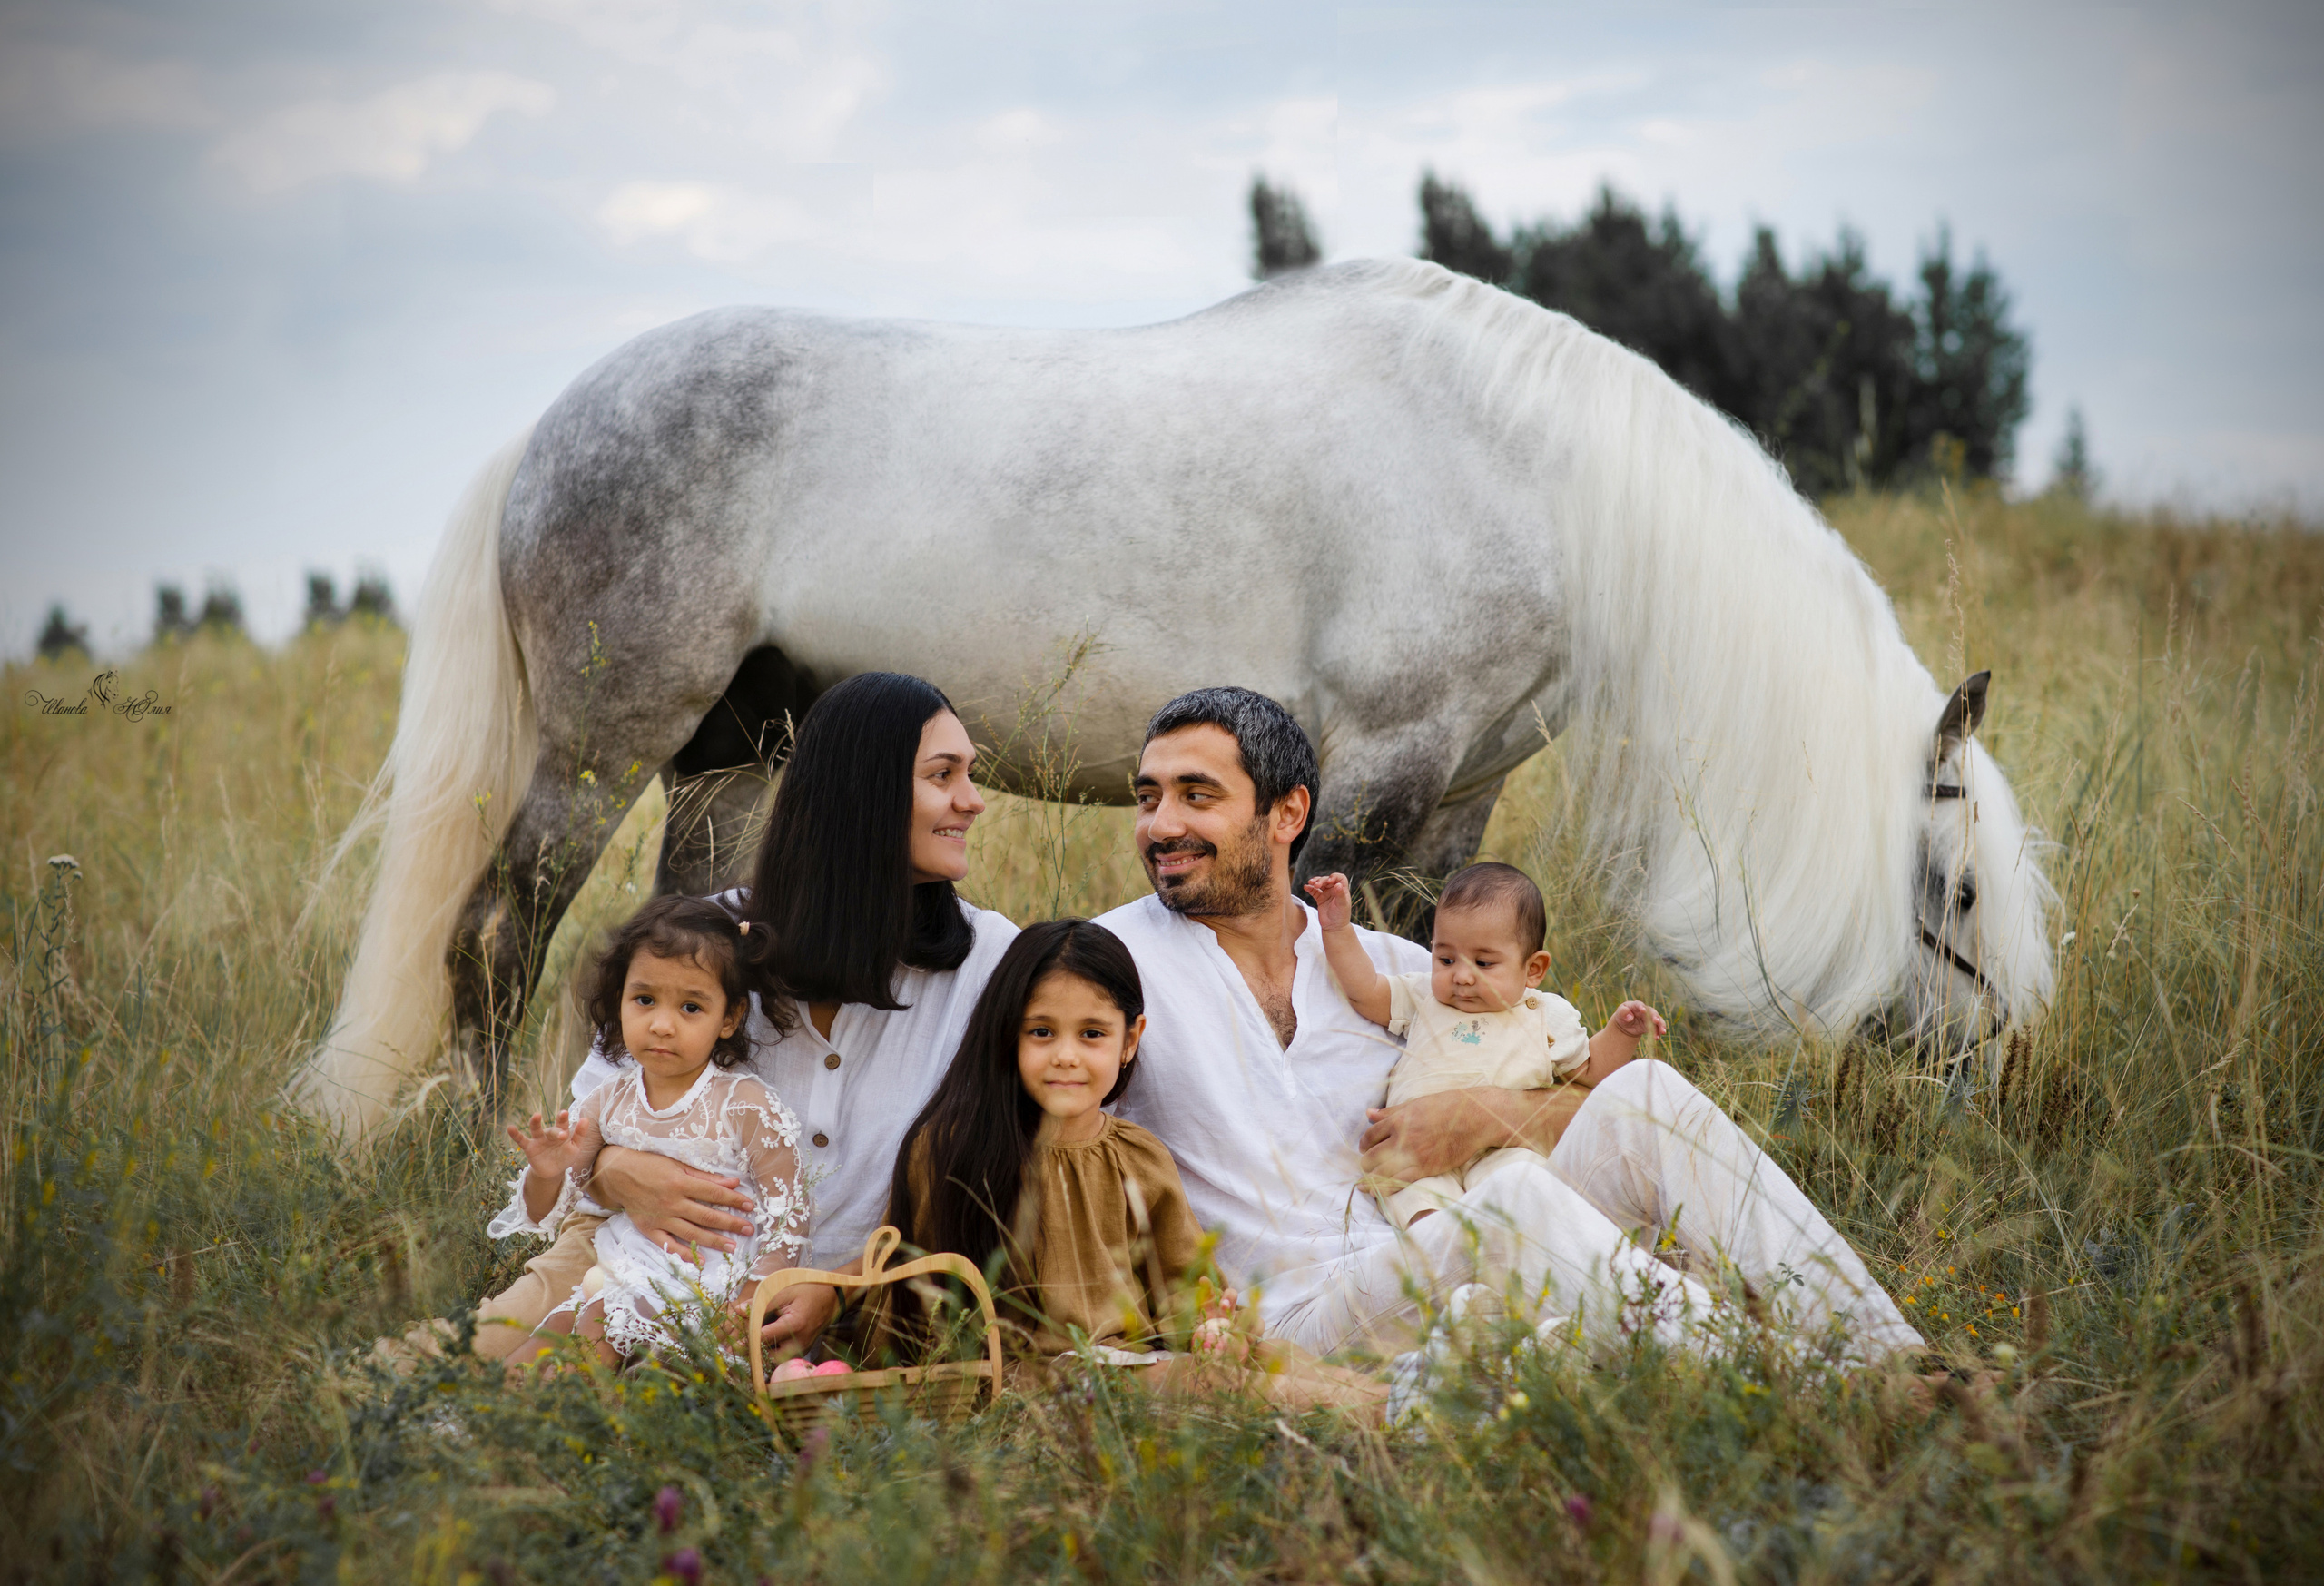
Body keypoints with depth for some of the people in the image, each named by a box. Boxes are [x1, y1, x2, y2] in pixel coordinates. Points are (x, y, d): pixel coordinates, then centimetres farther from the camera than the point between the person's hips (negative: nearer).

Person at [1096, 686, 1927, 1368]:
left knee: (1644, 1094, -16)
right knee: (1515, 1194, -33)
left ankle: (1885, 1353, -21)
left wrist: (1492, 1115, -6)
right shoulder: (1123, 955, 7)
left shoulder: (1387, 967, 16)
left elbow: (1597, 1101, 14)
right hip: (1308, 1307, -4)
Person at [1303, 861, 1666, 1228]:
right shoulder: (1424, 998, 19)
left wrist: (1622, 1032, 11)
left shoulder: (1548, 1016, 17)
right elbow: (1364, 991, 16)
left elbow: (1589, 1071, 26)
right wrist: (1338, 929, 8)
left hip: (1503, 1149, 0)